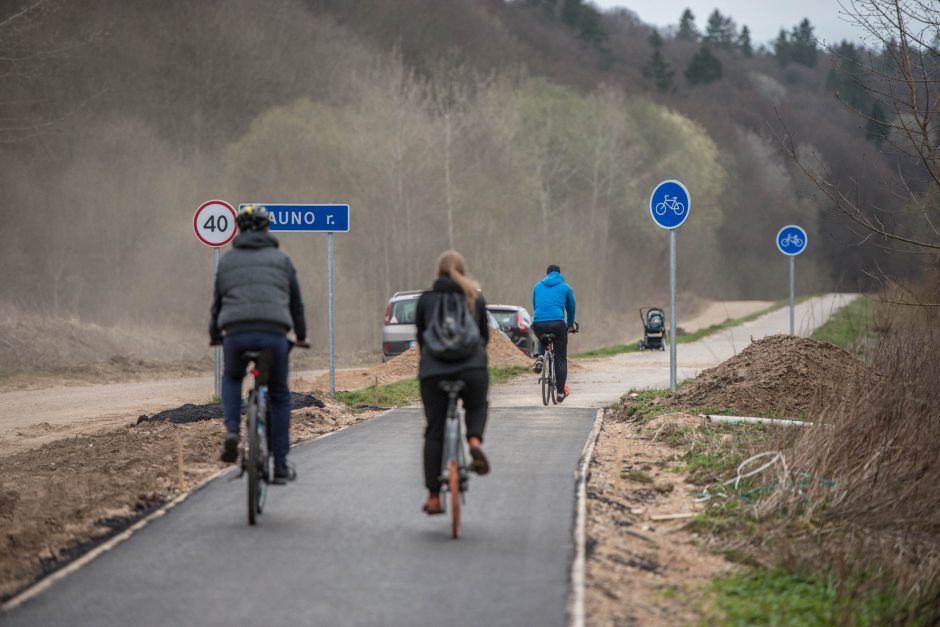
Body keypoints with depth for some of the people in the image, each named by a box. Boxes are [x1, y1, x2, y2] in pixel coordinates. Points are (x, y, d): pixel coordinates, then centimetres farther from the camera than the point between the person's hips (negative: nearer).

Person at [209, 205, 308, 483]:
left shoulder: (227, 260, 18)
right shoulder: (280, 259, 16)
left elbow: (217, 301, 23)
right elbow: (295, 301, 21)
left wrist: (214, 335, 40)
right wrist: (301, 336, 37)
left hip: (236, 333, 1)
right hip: (273, 334, -1)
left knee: (231, 378, 31)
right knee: (279, 396, 15)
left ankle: (232, 431, 5)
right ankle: (280, 465, 14)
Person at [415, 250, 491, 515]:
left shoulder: (426, 300, 11)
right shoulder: (475, 299, 13)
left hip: (433, 371, 0)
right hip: (473, 368, 0)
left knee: (434, 431, 9)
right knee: (476, 407, 30)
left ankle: (433, 497, 7)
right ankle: (475, 442, -3)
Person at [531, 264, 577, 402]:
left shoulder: (538, 286, 20)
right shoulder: (565, 287, 15)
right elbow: (571, 308, 26)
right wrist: (571, 325, 42)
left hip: (538, 323, 2)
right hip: (557, 323, -2)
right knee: (560, 359, 12)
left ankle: (540, 358, 8)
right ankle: (561, 392, 13)